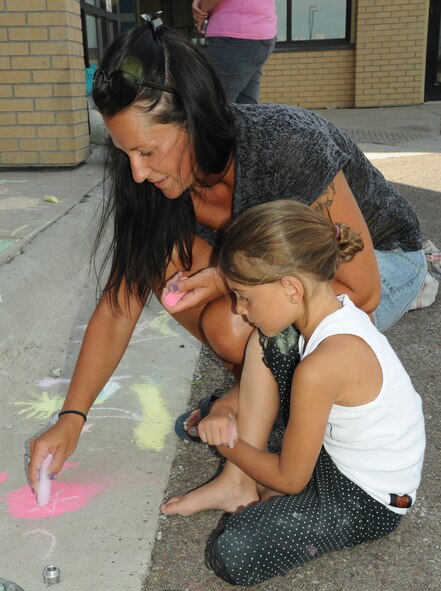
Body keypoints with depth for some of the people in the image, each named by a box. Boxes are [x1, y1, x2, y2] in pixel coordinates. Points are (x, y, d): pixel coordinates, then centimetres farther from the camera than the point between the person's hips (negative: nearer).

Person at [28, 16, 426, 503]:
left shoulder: (287, 147, -34)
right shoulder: (158, 179, -16)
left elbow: (361, 290, -27)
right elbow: (119, 304, -10)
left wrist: (229, 279, -32)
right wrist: (70, 419, -13)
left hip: (382, 263, -5)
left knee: (231, 325, -32)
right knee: (165, 257, -20)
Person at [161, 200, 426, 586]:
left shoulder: (321, 366, -34)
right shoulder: (334, 309, -8)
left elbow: (290, 480, -18)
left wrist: (227, 445, -3)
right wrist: (223, 412, -11)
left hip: (367, 501, -8)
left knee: (233, 557, -21)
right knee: (261, 342, -1)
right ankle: (244, 477, 4)